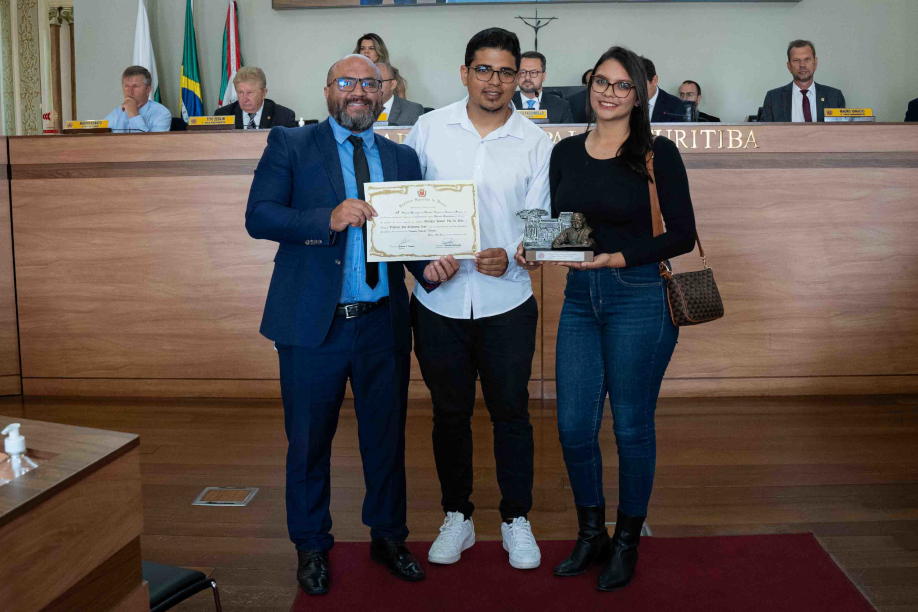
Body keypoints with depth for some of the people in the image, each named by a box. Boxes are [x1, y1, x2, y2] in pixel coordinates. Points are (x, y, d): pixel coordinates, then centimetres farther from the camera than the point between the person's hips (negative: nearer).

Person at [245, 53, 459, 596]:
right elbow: (259, 216, -9)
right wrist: (328, 219, -23)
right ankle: (312, 546, 30)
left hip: (383, 324, 3)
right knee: (309, 442, 10)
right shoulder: (290, 145, 1)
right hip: (313, 322, -3)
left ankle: (388, 536, 34)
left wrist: (430, 267, -13)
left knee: (387, 438, 14)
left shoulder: (401, 158, 12)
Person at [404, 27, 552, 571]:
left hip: (506, 300, 0)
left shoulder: (536, 142, 0)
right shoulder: (429, 129, 1)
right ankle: (457, 516, 30)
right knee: (450, 413, 13)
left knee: (511, 412, 9)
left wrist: (510, 256, -19)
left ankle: (517, 519, 27)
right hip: (439, 300, 1)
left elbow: (538, 220, 0)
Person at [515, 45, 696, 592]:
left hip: (640, 297, -4)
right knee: (574, 426, 6)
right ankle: (591, 533, 28)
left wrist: (615, 259, -17)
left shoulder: (658, 153, -4)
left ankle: (627, 542, 25)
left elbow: (682, 235, -7)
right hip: (579, 298, 4)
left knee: (632, 426, 5)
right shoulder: (566, 152, 10)